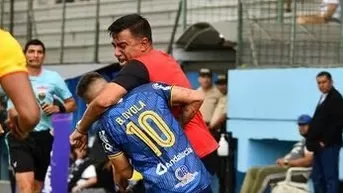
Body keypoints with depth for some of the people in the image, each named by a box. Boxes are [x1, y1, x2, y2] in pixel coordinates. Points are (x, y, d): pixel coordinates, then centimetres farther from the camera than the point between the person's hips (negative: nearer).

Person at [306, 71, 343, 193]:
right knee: (317, 177, 11)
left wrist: (325, 141, -17)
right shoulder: (323, 98, 18)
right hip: (320, 145, 10)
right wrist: (313, 141, 12)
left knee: (330, 177, -8)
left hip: (329, 145, -10)